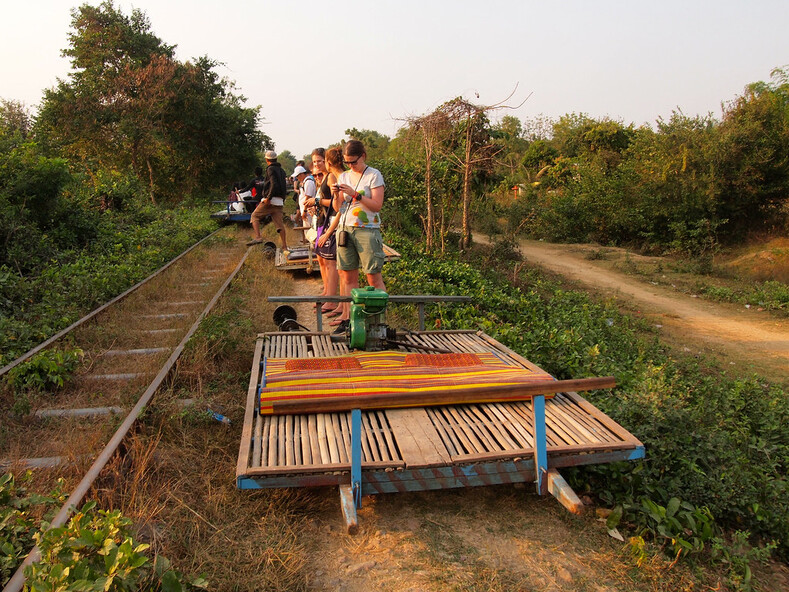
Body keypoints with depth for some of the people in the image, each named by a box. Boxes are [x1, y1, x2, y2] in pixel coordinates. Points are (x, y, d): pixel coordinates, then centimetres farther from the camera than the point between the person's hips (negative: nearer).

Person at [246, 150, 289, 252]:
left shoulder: (271, 169, -5)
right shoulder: (281, 170, 19)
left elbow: (274, 184, -19)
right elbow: (284, 187, 21)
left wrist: (268, 198, -19)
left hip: (270, 200, -7)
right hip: (279, 201, 7)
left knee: (254, 216, 7)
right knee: (280, 225, 5)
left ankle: (257, 237, -10)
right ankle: (285, 248, 2)